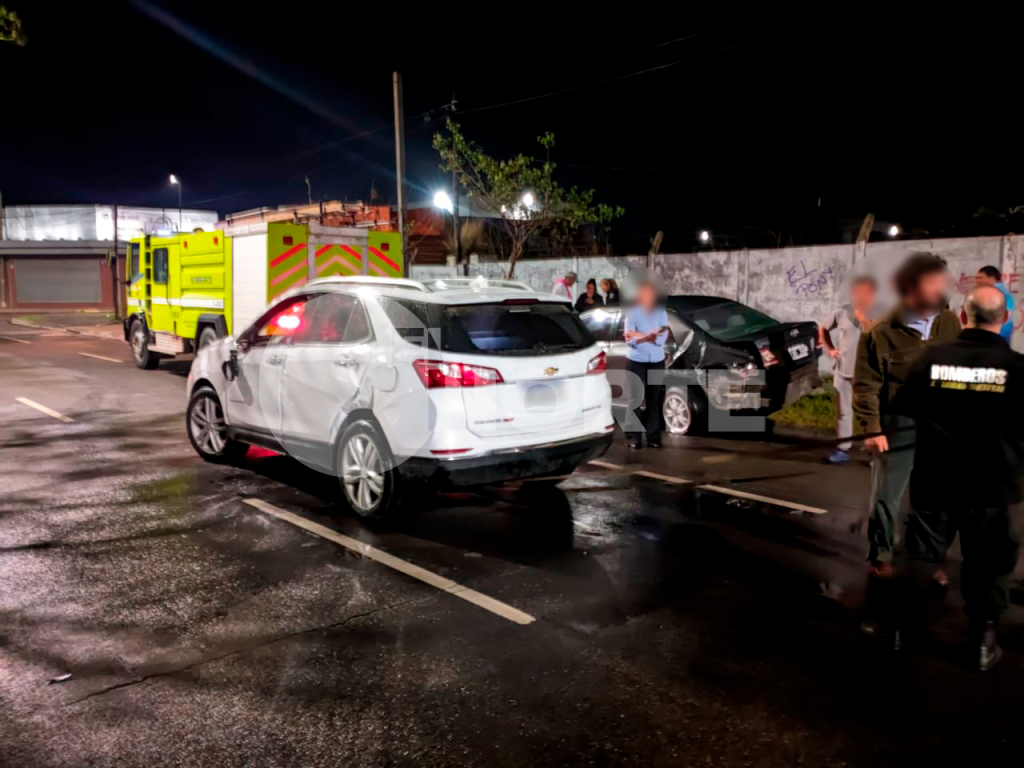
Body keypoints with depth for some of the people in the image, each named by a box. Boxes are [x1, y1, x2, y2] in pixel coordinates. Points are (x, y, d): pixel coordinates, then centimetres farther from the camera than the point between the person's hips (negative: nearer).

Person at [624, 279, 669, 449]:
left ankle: (653, 438, 8)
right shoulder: (632, 313, 0)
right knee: (635, 400, -3)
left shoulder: (661, 313, 6)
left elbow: (662, 338, -7)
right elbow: (630, 339, -10)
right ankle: (633, 437, 0)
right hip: (636, 361, -2)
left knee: (654, 400, 5)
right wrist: (649, 336, -22)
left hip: (656, 361, 2)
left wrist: (641, 336, -15)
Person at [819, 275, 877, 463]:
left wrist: (865, 321, -20)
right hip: (843, 370, 2)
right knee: (843, 411, 8)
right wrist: (829, 349, 7)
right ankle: (843, 449, 17)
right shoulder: (842, 312, 1)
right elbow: (822, 328, 15)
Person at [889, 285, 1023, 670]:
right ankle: (983, 641, 22)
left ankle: (895, 624, 22)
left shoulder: (932, 356, -8)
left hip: (935, 480, 1)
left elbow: (903, 406, 5)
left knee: (920, 555, 15)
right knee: (988, 565, 14)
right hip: (992, 485, -1)